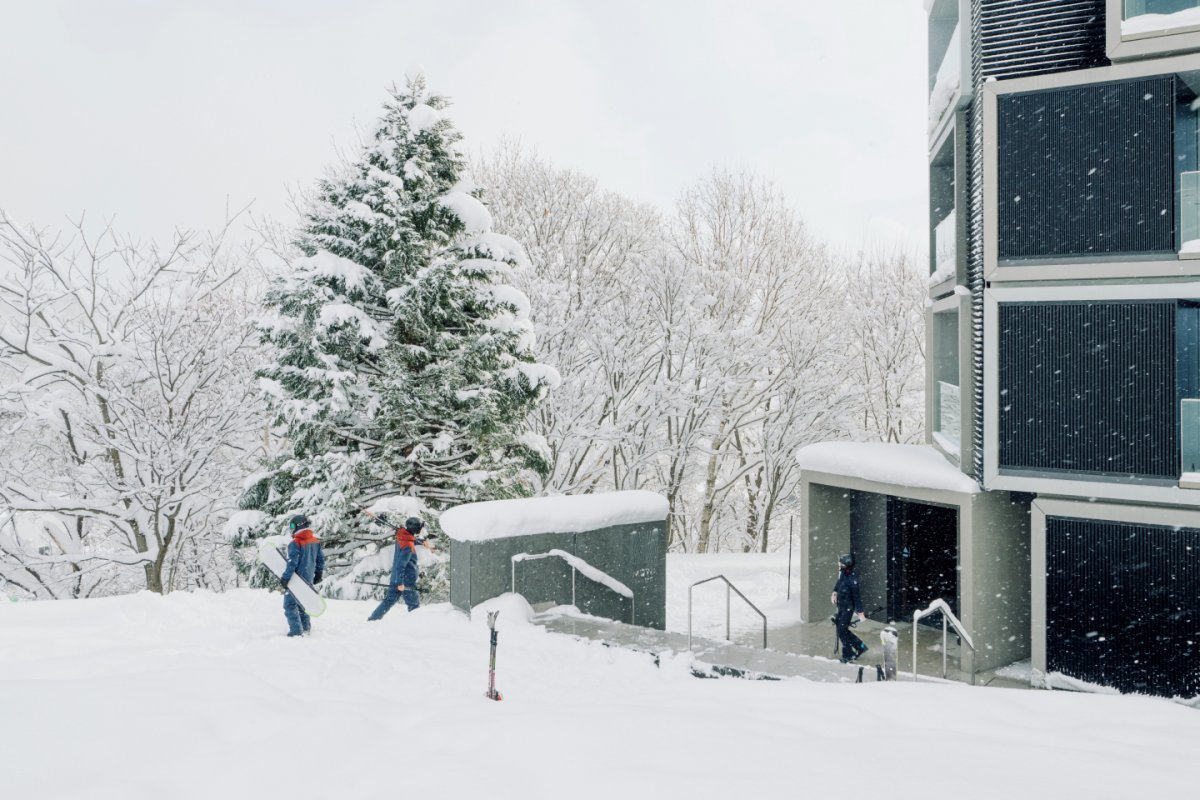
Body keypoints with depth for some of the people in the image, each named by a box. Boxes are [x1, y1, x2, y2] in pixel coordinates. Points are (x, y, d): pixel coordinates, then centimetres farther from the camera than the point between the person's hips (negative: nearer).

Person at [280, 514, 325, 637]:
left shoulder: (295, 543, -18)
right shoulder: (316, 541, 4)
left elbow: (292, 563, -21)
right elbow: (321, 559, 10)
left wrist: (285, 578, -16)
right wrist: (319, 574, 22)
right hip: (308, 579, 8)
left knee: (290, 604, -1)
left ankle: (296, 631, -8)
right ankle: (306, 628, 29)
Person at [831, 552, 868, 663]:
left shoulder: (852, 579, -27)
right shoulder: (842, 573, -2)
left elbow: (856, 596, -21)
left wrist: (860, 612, -16)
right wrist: (834, 592, 5)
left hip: (848, 608, -9)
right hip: (841, 607, 9)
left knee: (842, 630, 0)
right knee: (841, 629, 17)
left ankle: (847, 655, 15)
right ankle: (860, 646, 31)